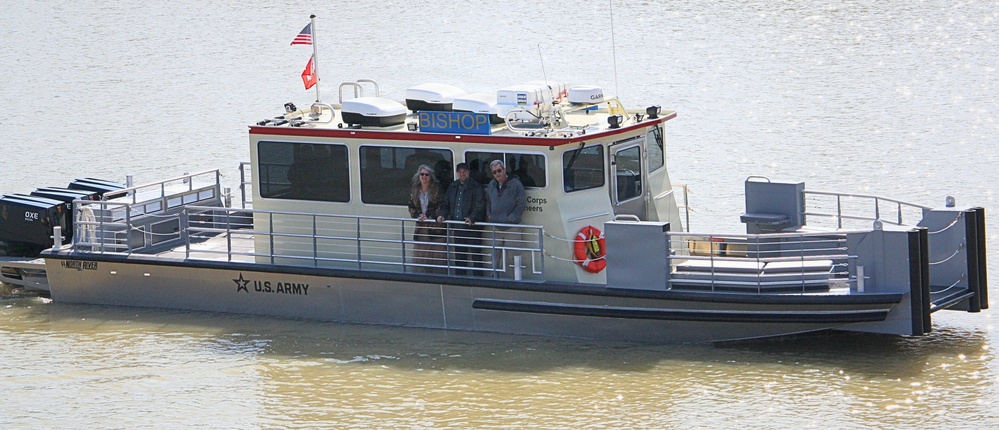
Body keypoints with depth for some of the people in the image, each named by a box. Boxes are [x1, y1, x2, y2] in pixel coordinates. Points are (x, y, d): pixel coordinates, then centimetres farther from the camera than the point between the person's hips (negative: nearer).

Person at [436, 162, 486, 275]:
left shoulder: (476, 187, -5)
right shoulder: (453, 187, 15)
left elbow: (480, 206, -13)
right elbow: (445, 204, 20)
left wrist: (472, 217, -29)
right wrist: (442, 214, 0)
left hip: (472, 227, -6)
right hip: (457, 227, 6)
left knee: (475, 255, -5)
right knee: (459, 257, 13)